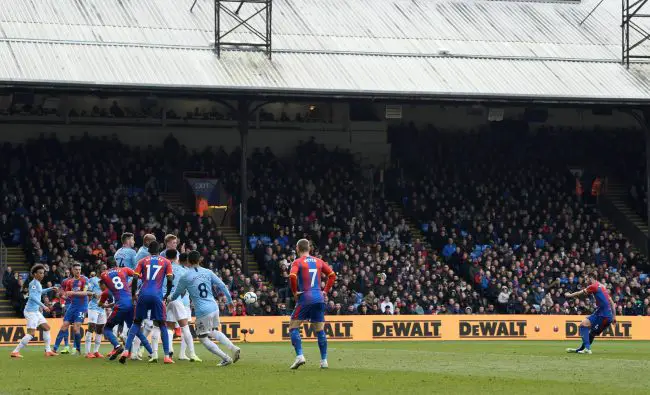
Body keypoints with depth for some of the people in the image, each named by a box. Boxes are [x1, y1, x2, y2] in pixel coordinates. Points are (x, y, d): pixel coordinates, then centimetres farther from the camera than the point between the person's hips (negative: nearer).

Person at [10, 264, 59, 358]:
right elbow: (32, 296, -27)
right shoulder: (33, 283, -14)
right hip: (31, 311, -10)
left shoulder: (38, 283, 15)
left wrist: (50, 289, 35)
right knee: (31, 333, -14)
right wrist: (43, 306, -29)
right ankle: (15, 352, -12)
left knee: (46, 328, 13)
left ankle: (48, 351, 16)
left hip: (36, 311, 10)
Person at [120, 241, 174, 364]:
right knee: (161, 325, 6)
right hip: (157, 295, -1)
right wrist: (167, 295, 15)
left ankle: (126, 351, -4)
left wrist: (133, 294, 13)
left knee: (136, 323, 11)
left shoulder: (142, 261, 12)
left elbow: (135, 279, 3)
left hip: (144, 294, 1)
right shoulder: (166, 262, 11)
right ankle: (167, 356, -2)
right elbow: (170, 280, 2)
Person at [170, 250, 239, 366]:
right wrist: (230, 301, 15)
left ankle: (226, 358, 0)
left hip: (202, 312, -5)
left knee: (203, 338, 9)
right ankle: (234, 348, 10)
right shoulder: (208, 272, 5)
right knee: (214, 331, 28)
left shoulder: (185, 277, -4)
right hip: (214, 308, 5)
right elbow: (222, 286, 3)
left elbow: (177, 293, 10)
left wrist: (170, 300, 32)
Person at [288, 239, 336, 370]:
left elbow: (292, 276, -20)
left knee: (293, 327, 4)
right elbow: (332, 275, 13)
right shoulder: (318, 262, 12)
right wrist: (325, 291, 14)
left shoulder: (298, 262, -3)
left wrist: (294, 292, -8)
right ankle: (324, 360, 9)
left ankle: (299, 356, -12)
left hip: (305, 298, -5)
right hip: (319, 299, 5)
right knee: (320, 330, 11)